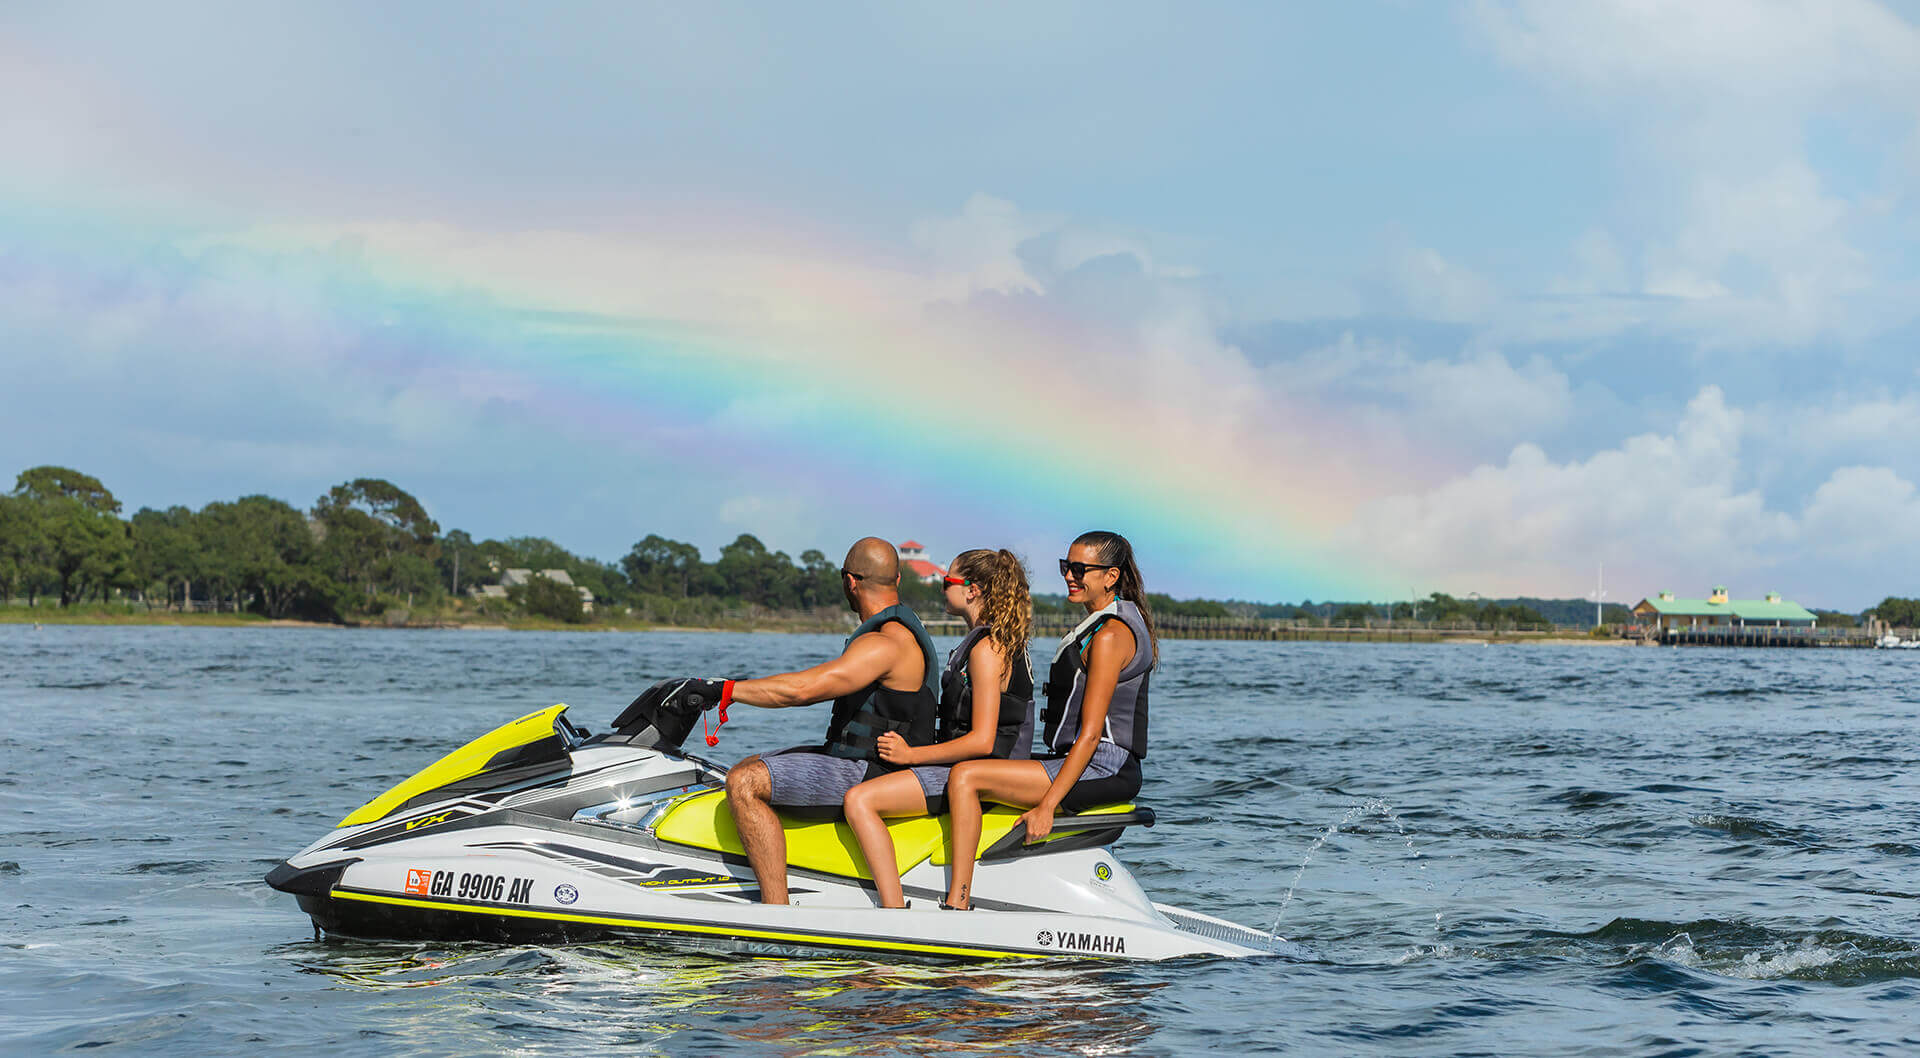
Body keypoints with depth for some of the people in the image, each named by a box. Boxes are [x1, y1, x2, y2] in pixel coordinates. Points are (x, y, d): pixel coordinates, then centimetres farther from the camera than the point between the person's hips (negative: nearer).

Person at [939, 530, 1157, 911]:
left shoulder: (1110, 635, -16)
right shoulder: (1104, 624, 16)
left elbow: (1091, 733, -21)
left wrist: (1047, 806, -22)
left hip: (1099, 770, -11)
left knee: (965, 776, -18)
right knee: (971, 774, 21)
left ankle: (957, 905, -23)